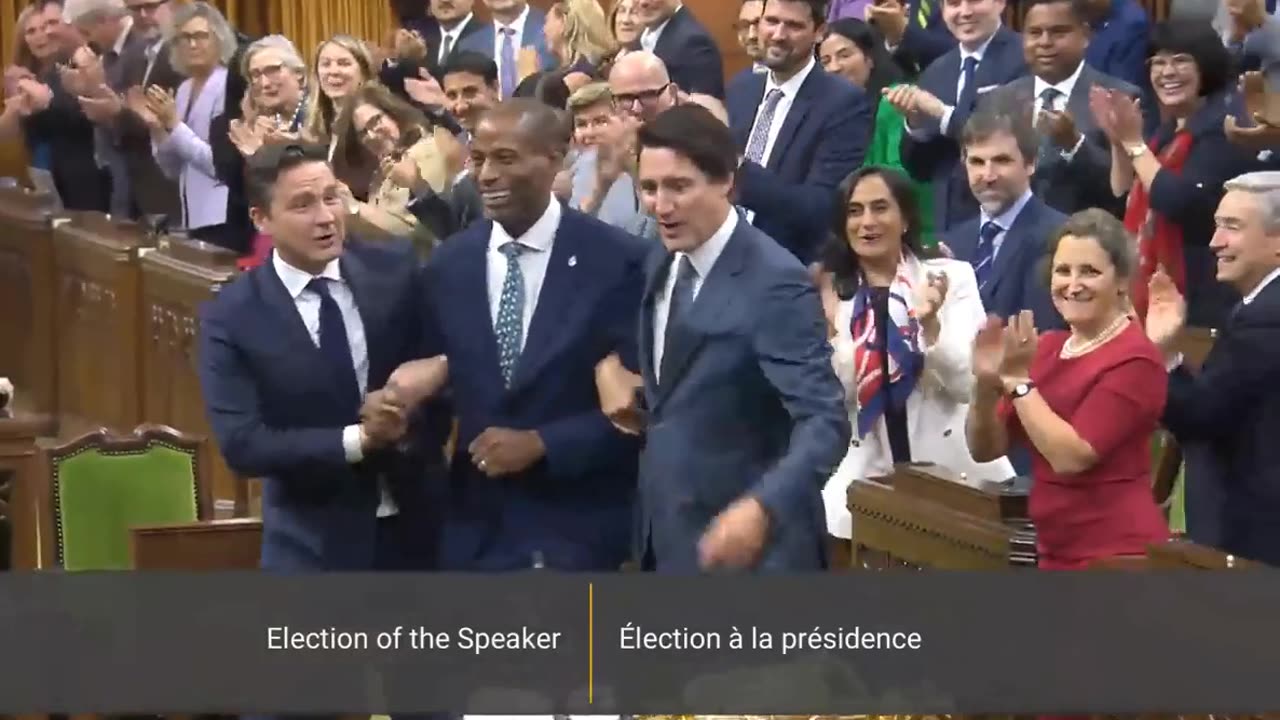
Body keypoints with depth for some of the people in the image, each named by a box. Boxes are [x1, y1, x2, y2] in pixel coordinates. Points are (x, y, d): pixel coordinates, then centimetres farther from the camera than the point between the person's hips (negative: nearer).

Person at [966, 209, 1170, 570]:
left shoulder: (1134, 359, -13)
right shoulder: (1047, 347, 7)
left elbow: (1070, 456, -21)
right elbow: (985, 449, 6)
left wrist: (1018, 381, -16)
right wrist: (986, 385, -11)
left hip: (1116, 552, -7)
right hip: (1055, 550, 7)